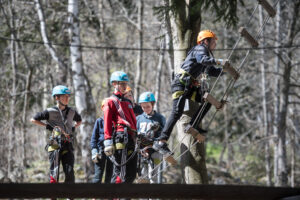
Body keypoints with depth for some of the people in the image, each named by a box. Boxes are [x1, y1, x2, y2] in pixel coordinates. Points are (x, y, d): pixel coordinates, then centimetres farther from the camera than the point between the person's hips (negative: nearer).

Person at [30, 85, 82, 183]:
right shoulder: (50, 112, -4)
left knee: (70, 172, -6)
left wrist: (73, 128, 12)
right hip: (55, 144, -3)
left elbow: (79, 121, 31)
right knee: (54, 173, -4)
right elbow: (33, 119, 3)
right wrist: (47, 126, -3)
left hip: (67, 145, 3)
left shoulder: (72, 112, 9)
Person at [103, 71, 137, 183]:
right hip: (122, 138, -8)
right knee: (121, 172, -14)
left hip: (131, 139, 8)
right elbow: (107, 123, -6)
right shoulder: (111, 101, 2)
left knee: (131, 174, 6)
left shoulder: (128, 102, 26)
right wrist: (108, 142, -15)